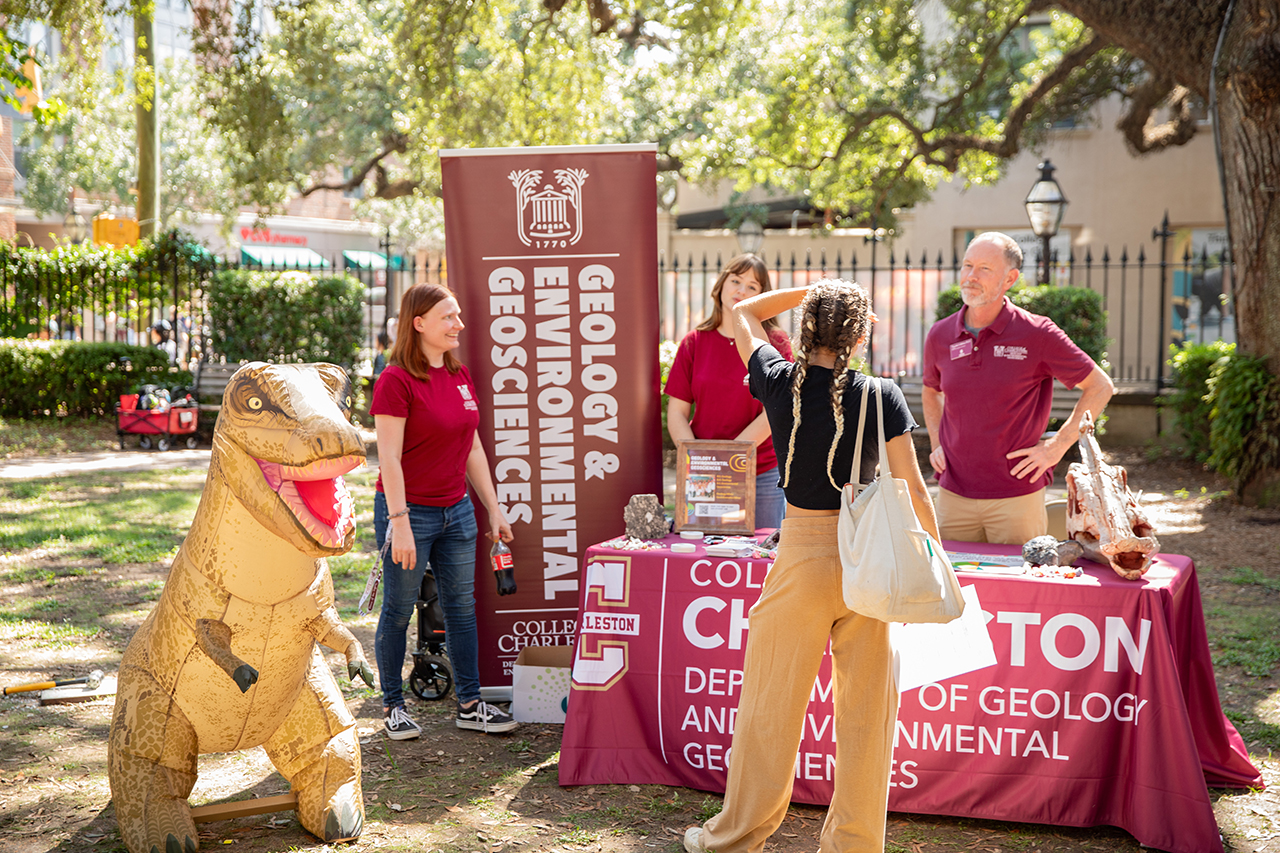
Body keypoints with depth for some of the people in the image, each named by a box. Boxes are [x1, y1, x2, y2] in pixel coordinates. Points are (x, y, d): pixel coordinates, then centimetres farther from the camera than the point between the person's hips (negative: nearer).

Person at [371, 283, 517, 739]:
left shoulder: (461, 376, 9)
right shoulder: (396, 380, -13)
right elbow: (389, 458, -16)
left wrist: (494, 509, 13)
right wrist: (400, 523, -20)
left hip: (456, 511, 7)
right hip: (409, 510, -7)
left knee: (462, 607, 10)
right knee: (398, 611, 6)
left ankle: (470, 705, 20)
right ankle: (393, 706, 20)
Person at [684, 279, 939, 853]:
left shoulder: (781, 385, -6)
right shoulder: (882, 397, -7)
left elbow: (744, 312, 12)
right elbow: (912, 488, -4)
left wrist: (814, 291, 13)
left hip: (802, 557, 0)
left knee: (771, 703, 10)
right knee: (866, 707, 10)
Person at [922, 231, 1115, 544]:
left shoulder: (1037, 334, -7)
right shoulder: (939, 336, 4)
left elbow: (1100, 386, 0)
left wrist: (1057, 445, -6)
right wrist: (936, 444, 10)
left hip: (1017, 497, -3)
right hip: (953, 495, 4)